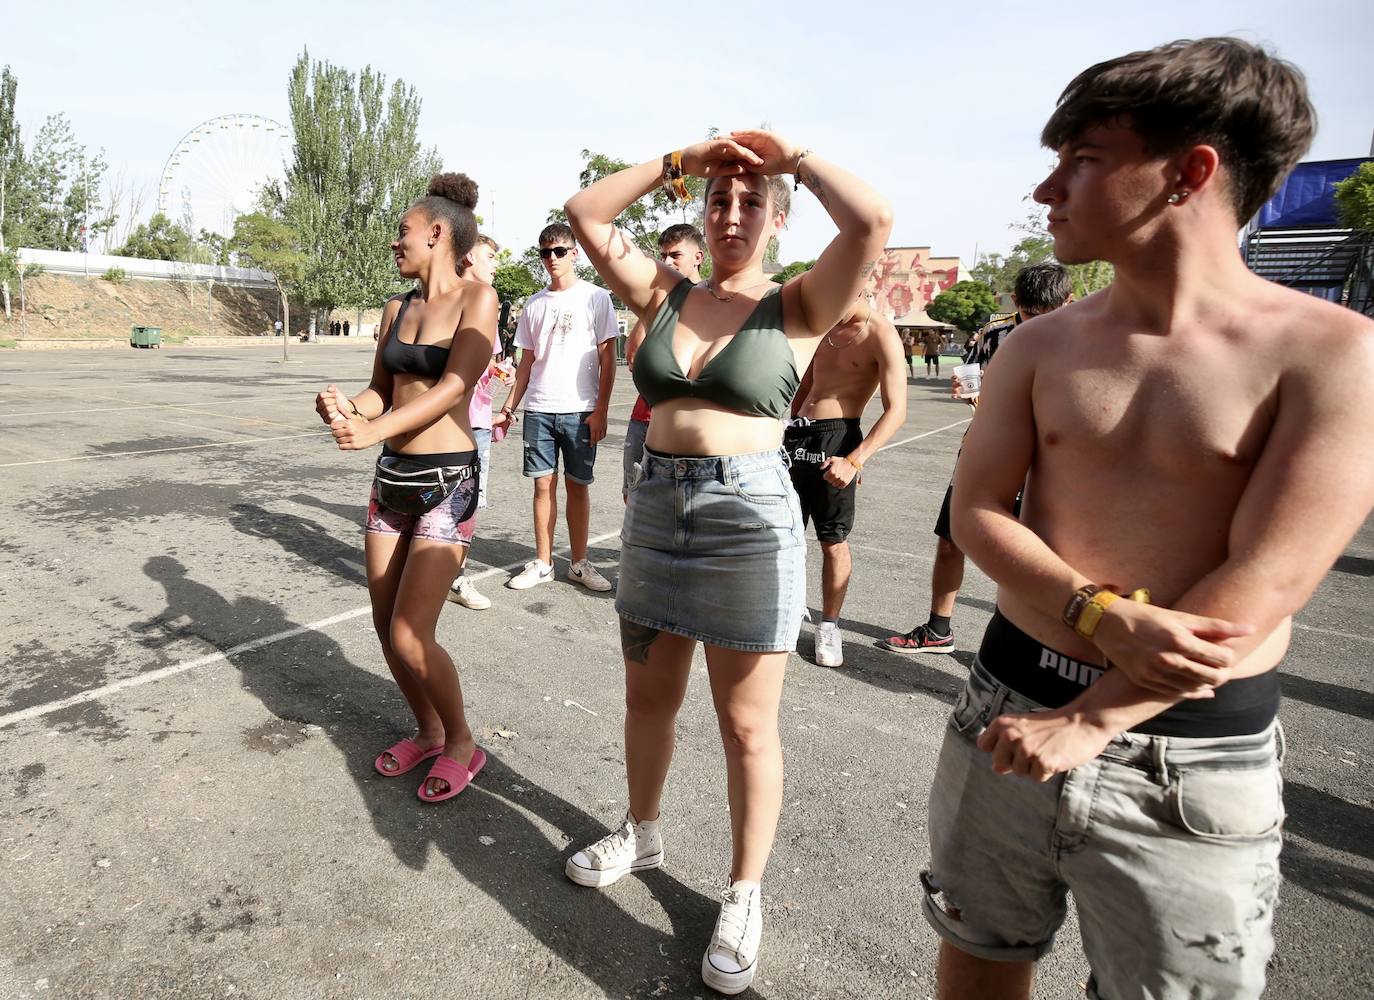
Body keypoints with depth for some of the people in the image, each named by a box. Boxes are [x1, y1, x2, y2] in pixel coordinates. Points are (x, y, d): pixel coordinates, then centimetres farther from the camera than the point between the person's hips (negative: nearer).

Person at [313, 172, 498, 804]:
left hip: (447, 482, -7)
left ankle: (462, 744, 16)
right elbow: (381, 392, 13)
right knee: (385, 626, 10)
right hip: (392, 477, 7)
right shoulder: (396, 309, 12)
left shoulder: (476, 299, -6)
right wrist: (346, 409, -11)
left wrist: (375, 430, -32)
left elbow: (454, 385, -19)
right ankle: (427, 732, 33)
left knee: (410, 638, -8)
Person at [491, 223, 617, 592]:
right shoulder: (534, 304, 13)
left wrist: (600, 410, -8)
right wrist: (508, 409, 9)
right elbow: (527, 362, 15)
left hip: (580, 410, -3)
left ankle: (579, 563, 17)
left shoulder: (596, 298, 1)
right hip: (538, 410, 3)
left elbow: (608, 359, -1)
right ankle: (542, 563, 16)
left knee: (577, 486, 4)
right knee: (543, 485, 5)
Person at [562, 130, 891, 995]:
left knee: (748, 725, 6)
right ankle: (642, 834, 44)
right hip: (657, 505, 5)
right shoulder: (665, 293, 8)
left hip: (750, 516, -4)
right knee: (649, 697, 19)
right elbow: (586, 215, 6)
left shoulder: (798, 308, -3)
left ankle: (745, 896, 28)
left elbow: (873, 221, -18)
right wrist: (676, 161, 2)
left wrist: (790, 155, -4)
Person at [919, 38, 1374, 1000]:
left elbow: (1258, 589, -16)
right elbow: (977, 511, -2)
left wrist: (1090, 721, -16)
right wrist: (1101, 616, -18)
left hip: (1191, 767, -3)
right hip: (1006, 711, 4)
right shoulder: (1041, 345, 3)